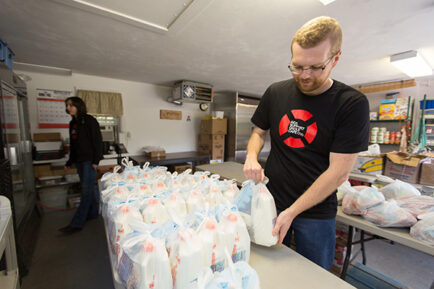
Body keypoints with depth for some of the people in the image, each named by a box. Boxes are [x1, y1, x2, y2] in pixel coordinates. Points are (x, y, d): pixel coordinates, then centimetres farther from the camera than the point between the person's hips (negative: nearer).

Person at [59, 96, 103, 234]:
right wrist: (70, 161, 18)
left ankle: (77, 223, -1)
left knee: (87, 190, -5)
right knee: (91, 187, 15)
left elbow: (97, 141, -13)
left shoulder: (89, 121, -9)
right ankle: (93, 212, 27)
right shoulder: (73, 123, 15)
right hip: (79, 160, 8)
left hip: (89, 160, -8)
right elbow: (73, 144, 20)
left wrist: (96, 160, -17)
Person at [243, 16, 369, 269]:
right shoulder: (275, 93, -3)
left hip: (316, 213, -2)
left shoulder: (352, 104, -13)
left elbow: (339, 172, -16)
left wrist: (292, 212, -19)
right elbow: (259, 132, 9)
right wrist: (252, 157, -13)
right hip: (271, 201, 3)